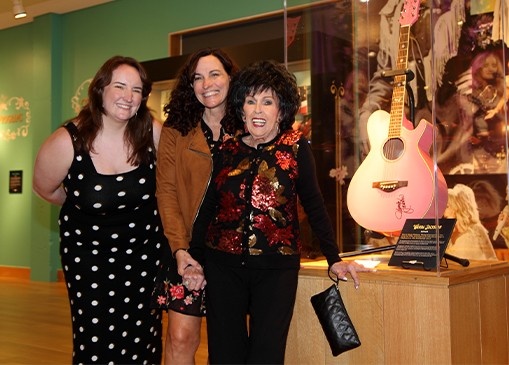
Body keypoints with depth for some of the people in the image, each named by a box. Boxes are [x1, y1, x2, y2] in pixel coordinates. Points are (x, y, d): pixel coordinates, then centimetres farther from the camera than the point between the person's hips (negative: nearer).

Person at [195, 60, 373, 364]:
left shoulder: (296, 147, -2)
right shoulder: (227, 150, 4)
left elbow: (313, 204, -2)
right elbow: (208, 207, 8)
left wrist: (334, 259, -6)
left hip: (276, 267, -2)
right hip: (223, 264, 3)